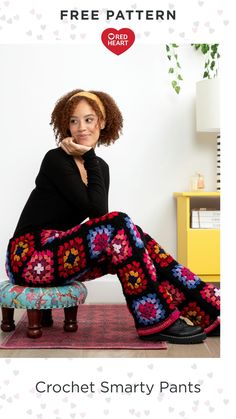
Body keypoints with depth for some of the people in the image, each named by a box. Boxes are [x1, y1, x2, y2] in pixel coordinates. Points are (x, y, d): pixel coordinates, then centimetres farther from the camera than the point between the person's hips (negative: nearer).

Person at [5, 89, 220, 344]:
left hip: (59, 253, 7)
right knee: (119, 224, -25)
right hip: (29, 257, -7)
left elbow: (99, 214, 0)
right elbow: (96, 210, -19)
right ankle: (155, 320, -20)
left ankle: (209, 313, -13)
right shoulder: (56, 160, -12)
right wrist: (88, 157, -14)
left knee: (136, 240, -12)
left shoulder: (100, 166, 11)